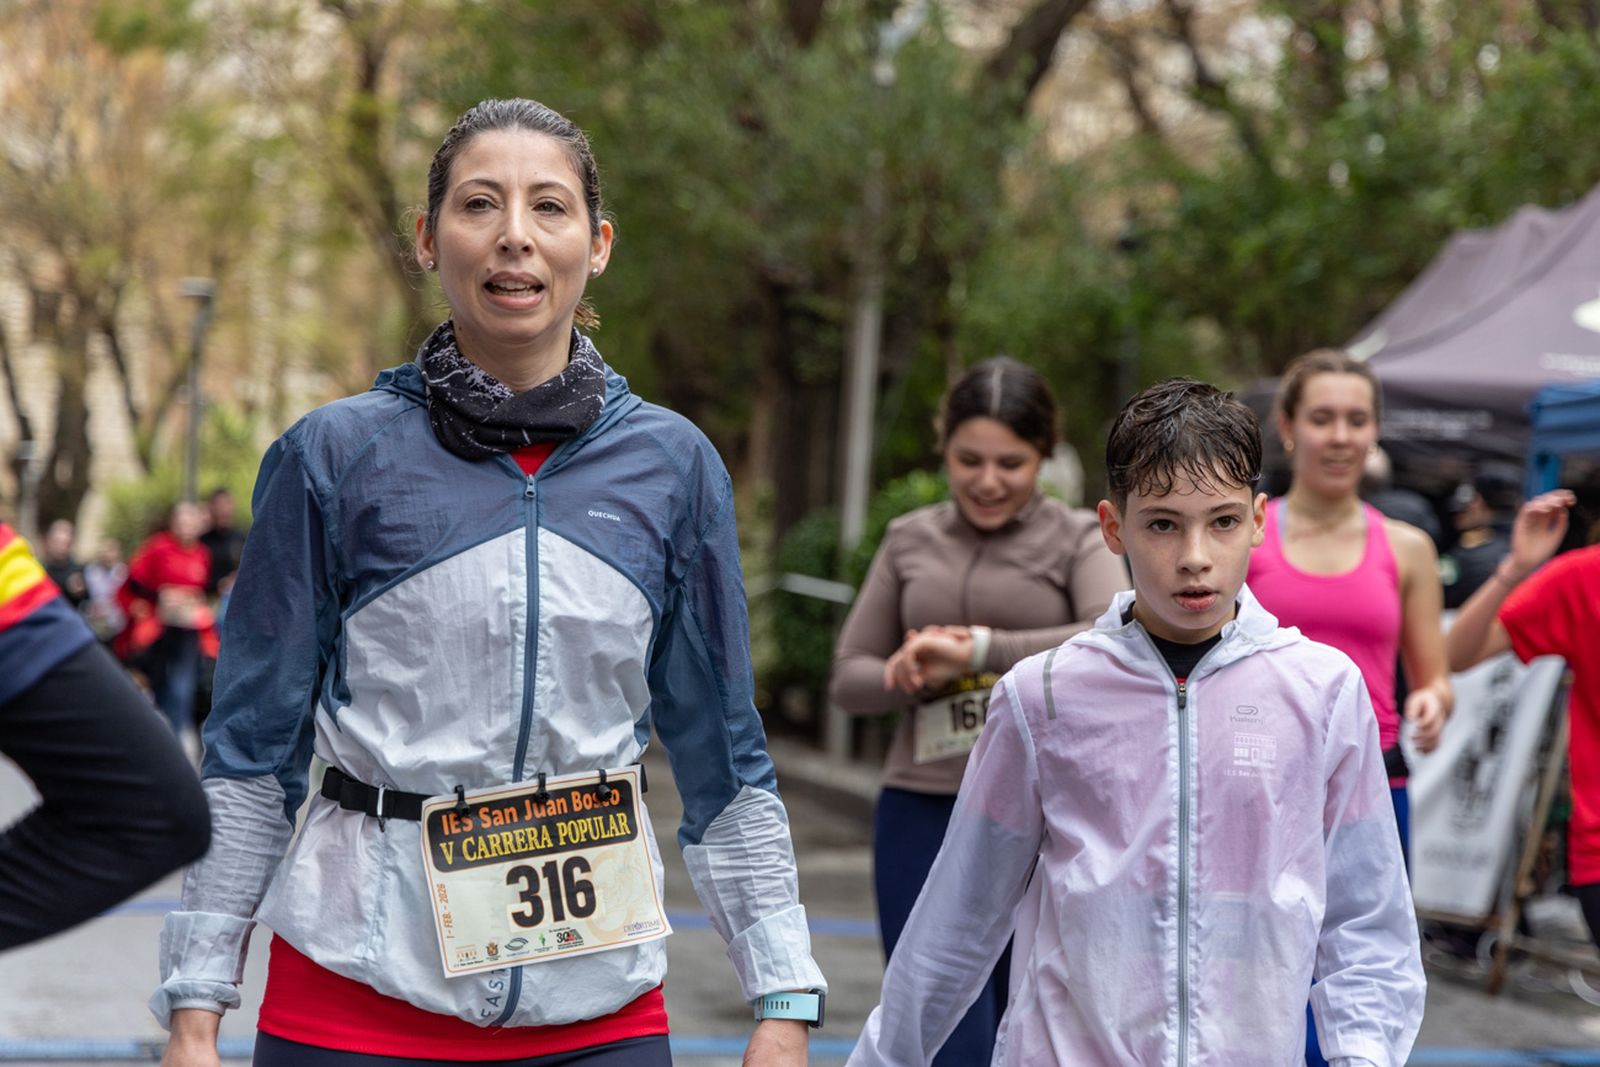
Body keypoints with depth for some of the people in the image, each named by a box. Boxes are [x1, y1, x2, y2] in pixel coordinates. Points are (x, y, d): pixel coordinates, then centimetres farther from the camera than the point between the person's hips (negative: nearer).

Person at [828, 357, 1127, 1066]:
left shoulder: (1076, 540, 1)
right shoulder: (910, 541, 10)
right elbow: (849, 676, 11)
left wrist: (977, 650, -23)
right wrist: (916, 678, -10)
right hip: (923, 818, 1)